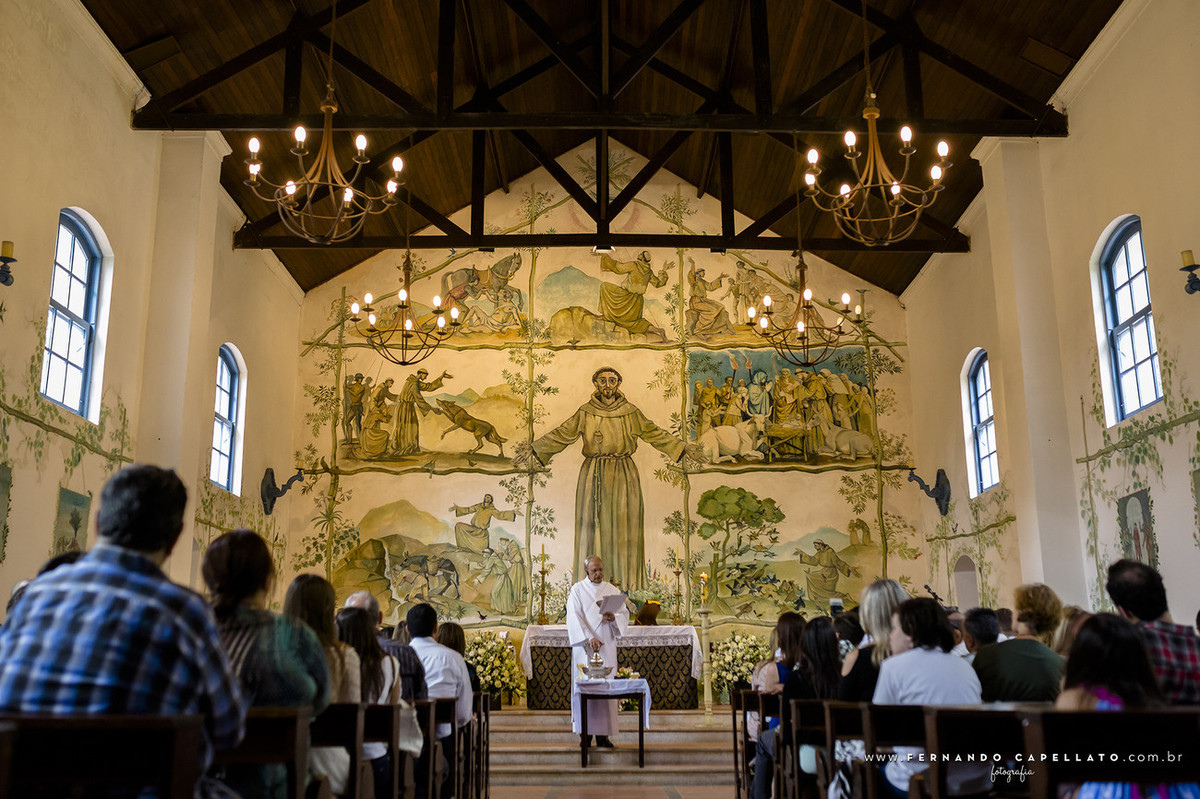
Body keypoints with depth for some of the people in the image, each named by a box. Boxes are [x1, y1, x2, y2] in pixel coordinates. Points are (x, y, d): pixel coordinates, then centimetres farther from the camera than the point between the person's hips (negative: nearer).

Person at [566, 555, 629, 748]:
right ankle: (585, 734, 2)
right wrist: (589, 638, -18)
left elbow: (624, 614, 6)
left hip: (607, 646, 3)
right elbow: (574, 618, -7)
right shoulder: (577, 590, 2)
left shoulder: (612, 590, 11)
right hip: (584, 646, -2)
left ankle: (603, 734, 5)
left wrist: (613, 617, -16)